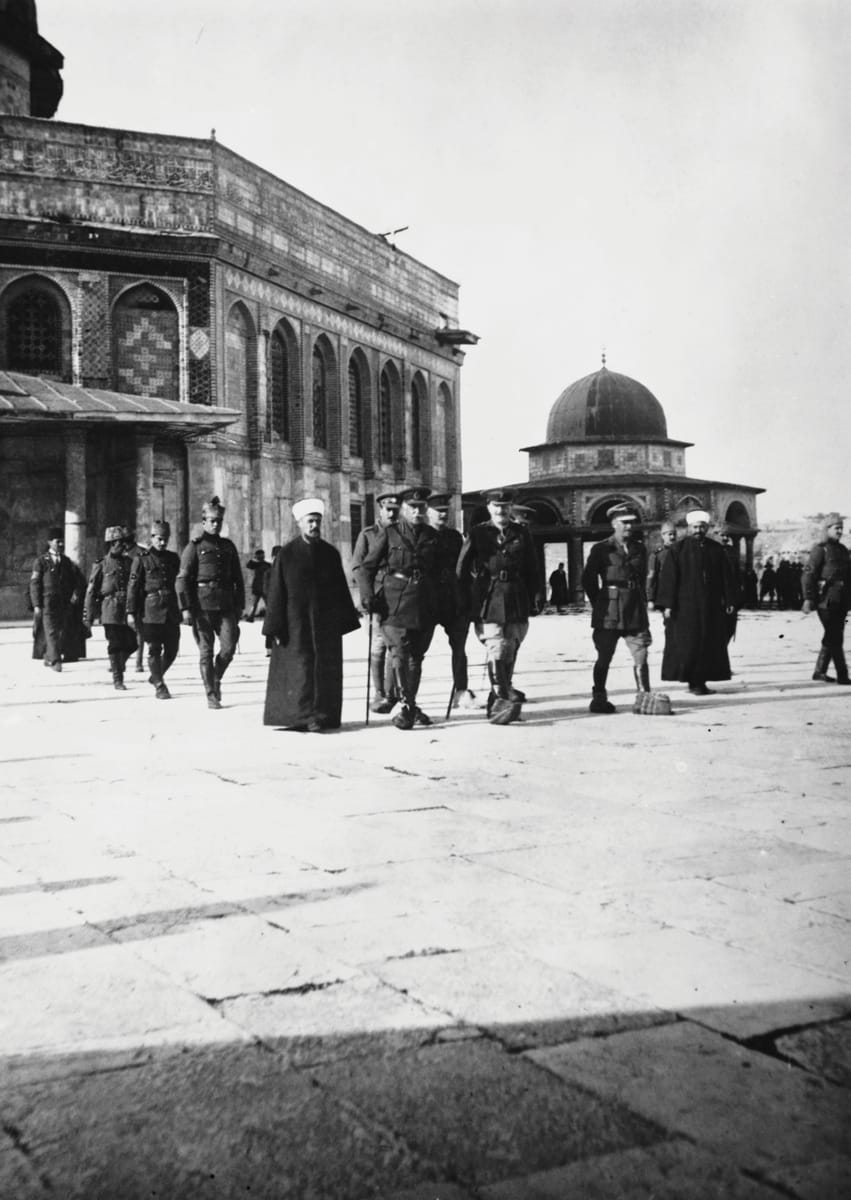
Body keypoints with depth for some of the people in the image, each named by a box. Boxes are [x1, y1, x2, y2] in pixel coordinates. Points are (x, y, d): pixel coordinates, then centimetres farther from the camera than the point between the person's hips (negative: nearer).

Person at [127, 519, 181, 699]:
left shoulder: (173, 558, 13)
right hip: (150, 608, -4)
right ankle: (160, 686, 7)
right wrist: (131, 612, -7)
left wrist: (181, 609, 18)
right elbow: (133, 586, -2)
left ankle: (156, 675, 27)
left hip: (171, 609, 4)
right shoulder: (141, 558, 0)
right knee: (154, 649, -2)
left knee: (172, 649, 3)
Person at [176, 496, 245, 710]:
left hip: (225, 605, 3)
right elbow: (182, 579, -3)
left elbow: (237, 578, 18)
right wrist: (186, 608, -10)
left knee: (229, 646, -5)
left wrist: (239, 605, 12)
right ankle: (211, 695, 8)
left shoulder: (228, 546, 14)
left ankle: (216, 678, 22)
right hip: (202, 605, -3)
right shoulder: (194, 547, 1)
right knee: (206, 650, 1)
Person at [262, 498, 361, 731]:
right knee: (300, 669, -6)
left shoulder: (330, 553, 9)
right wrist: (275, 627, -6)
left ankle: (323, 716, 11)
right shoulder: (286, 554, 0)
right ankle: (304, 717, -6)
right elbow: (276, 593, -1)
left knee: (326, 670, 3)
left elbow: (341, 590, 12)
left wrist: (345, 620, 7)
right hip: (295, 623, -3)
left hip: (326, 624, 3)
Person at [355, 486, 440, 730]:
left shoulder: (433, 536, 12)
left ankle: (409, 706, 21)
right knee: (399, 655, -13)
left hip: (424, 607, 3)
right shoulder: (389, 533, 3)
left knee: (416, 657, 9)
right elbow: (365, 568, 4)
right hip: (394, 605, -3)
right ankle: (408, 706, -11)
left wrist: (440, 605, 12)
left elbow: (438, 573, 19)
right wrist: (367, 596, -9)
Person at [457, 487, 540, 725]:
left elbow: (531, 569, 16)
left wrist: (534, 599, 11)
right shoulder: (476, 534, 3)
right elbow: (461, 571, 3)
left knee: (510, 653, 8)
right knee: (496, 650, -13)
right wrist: (465, 602, 0)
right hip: (488, 603, -4)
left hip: (517, 603, 4)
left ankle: (498, 702, 19)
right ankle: (505, 698, -19)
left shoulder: (522, 534, 11)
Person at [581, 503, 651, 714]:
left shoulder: (640, 549, 12)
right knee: (604, 658, 2)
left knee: (641, 657, -1)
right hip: (608, 613, -4)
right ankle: (599, 699, 9)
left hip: (636, 612, 4)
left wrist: (641, 600, 13)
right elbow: (588, 579, -1)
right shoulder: (601, 549, -2)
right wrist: (600, 603, 1)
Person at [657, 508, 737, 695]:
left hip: (711, 607, 4)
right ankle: (692, 681, 3)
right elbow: (668, 577, -5)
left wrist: (729, 601, 5)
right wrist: (668, 604, -12)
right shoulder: (678, 549, -1)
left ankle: (700, 681, 11)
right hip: (685, 606, -3)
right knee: (687, 644, -5)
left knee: (710, 644, 3)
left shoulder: (716, 550, 9)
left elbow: (726, 577, 11)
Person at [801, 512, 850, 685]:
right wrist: (808, 598, -17)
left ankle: (820, 671, 20)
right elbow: (808, 575, -11)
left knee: (832, 638, 11)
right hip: (826, 599, -8)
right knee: (834, 639, -6)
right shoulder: (820, 549, -6)